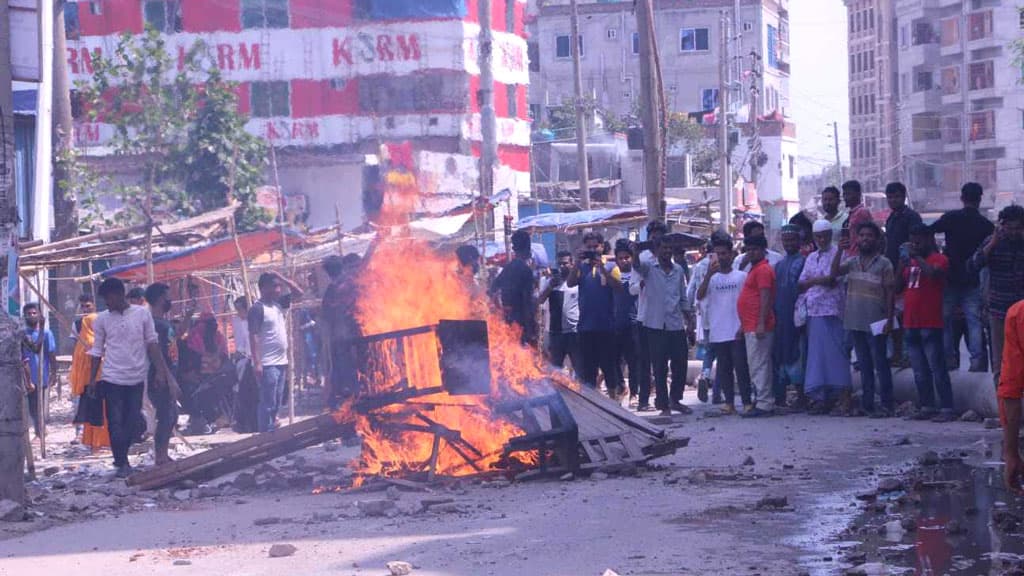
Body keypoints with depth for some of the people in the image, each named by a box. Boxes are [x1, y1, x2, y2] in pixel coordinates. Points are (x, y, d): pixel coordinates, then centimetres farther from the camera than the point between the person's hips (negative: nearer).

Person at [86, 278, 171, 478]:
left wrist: (160, 370, -5)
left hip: (137, 378, 0)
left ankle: (121, 456, 22)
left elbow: (152, 343, 2)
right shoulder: (102, 319, 2)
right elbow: (97, 351, 7)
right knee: (116, 423, -2)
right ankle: (122, 463, 8)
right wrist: (92, 380, 4)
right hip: (112, 378, 0)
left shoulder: (142, 314, 0)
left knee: (133, 422, 3)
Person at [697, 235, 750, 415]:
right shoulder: (710, 277, 8)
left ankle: (747, 402, -2)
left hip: (737, 332, -3)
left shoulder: (741, 276, 3)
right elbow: (700, 296, -8)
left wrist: (744, 325, -6)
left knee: (741, 366, -5)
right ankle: (729, 402, 11)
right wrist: (709, 275, -18)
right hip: (717, 332, 3)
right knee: (724, 368, 6)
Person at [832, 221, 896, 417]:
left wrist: (889, 318, -10)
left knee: (880, 363, -4)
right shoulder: (852, 262, 12)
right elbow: (834, 272, -3)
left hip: (875, 323, -5)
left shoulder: (884, 263, -2)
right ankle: (867, 403, 15)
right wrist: (840, 251, -13)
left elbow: (890, 292, -4)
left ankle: (887, 404, -3)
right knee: (864, 364, 10)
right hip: (855, 321, 5)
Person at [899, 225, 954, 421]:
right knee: (919, 371, 10)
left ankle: (947, 409, -7)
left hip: (930, 324, -7)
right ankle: (926, 407, 16)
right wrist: (902, 265, 2)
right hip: (911, 323, 8)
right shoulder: (910, 261, 18)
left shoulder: (939, 259, -3)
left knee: (937, 368, -8)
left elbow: (934, 272, -25)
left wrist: (917, 257, -15)